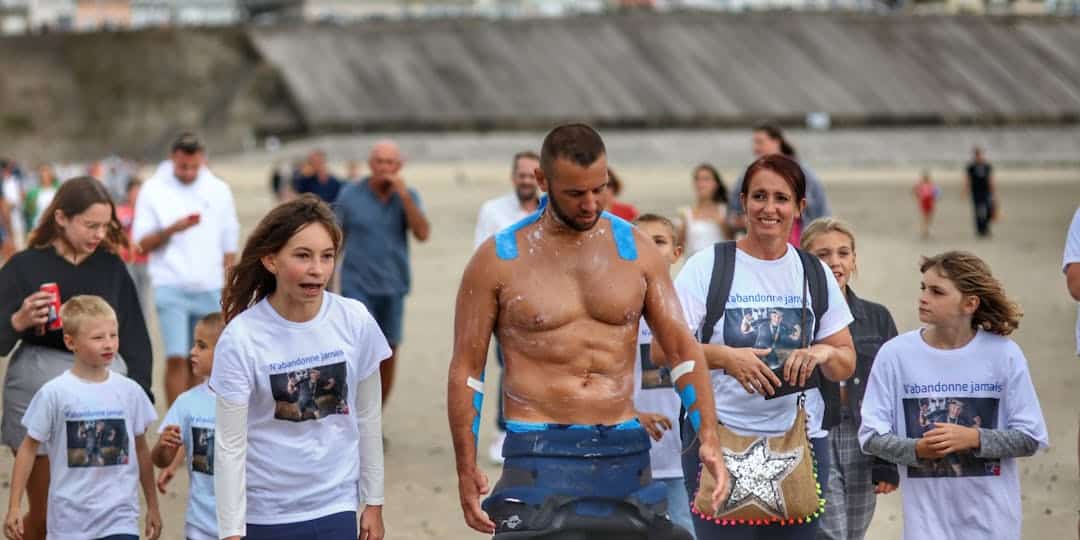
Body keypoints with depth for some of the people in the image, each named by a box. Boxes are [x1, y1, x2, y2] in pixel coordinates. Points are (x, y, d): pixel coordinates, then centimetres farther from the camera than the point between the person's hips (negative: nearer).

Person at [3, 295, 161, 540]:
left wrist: (152, 506, 16)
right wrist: (14, 507, -3)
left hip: (119, 520, 1)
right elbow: (29, 447, 0)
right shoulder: (54, 393, -7)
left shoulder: (129, 391, 1)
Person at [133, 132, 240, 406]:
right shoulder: (154, 189, 1)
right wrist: (172, 229, -17)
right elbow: (141, 244, 0)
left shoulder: (219, 190, 8)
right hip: (171, 287, -3)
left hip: (210, 289, 3)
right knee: (176, 358, -13)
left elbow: (229, 247, 12)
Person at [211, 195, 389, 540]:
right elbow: (230, 445, -10)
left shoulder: (355, 321, -5)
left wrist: (373, 502, 10)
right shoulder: (241, 338, -13)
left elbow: (368, 418, 7)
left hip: (335, 509, 2)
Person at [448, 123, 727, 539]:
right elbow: (466, 369, 1)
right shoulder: (498, 259, -1)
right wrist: (466, 471, -4)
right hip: (539, 454, -3)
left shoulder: (636, 250, 7)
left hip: (625, 453, 3)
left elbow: (681, 347, 7)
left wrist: (709, 437, -4)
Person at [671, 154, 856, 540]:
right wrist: (725, 357, -23)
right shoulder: (707, 266, -1)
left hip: (799, 439, 4)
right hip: (720, 439, -4)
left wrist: (825, 352, -10)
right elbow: (662, 349, -8)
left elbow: (846, 365, 13)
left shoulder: (815, 274, 12)